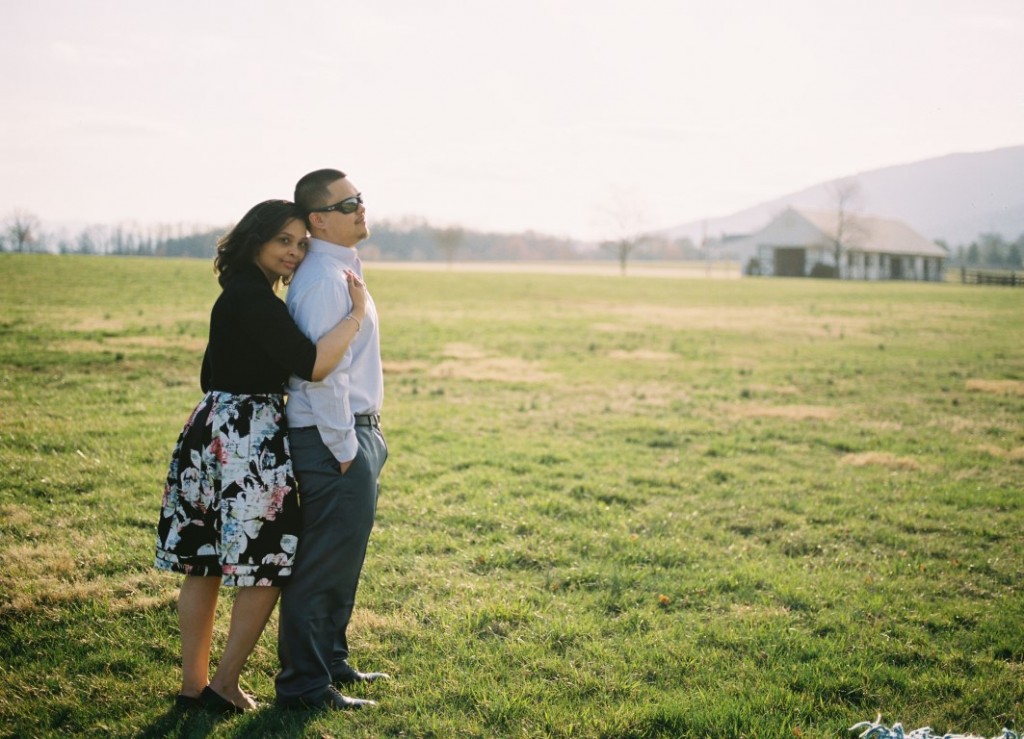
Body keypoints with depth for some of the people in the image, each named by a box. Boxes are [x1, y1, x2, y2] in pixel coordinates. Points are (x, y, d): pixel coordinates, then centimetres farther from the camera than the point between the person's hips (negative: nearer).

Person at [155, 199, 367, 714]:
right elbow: (312, 365, -24)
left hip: (214, 432, 10)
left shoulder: (240, 293, 15)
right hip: (248, 439, -10)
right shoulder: (254, 298, -16)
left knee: (204, 563, 13)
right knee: (268, 565, 2)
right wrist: (357, 313, -16)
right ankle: (224, 685, 11)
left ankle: (193, 685, 23)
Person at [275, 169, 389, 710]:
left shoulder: (340, 270, 15)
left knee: (342, 562, 20)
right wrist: (344, 449, -19)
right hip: (336, 438, -10)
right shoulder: (325, 279, -18)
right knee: (323, 564, -1)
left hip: (355, 432, 10)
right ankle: (304, 686, 11)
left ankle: (330, 662, 35)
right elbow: (322, 372, -23)